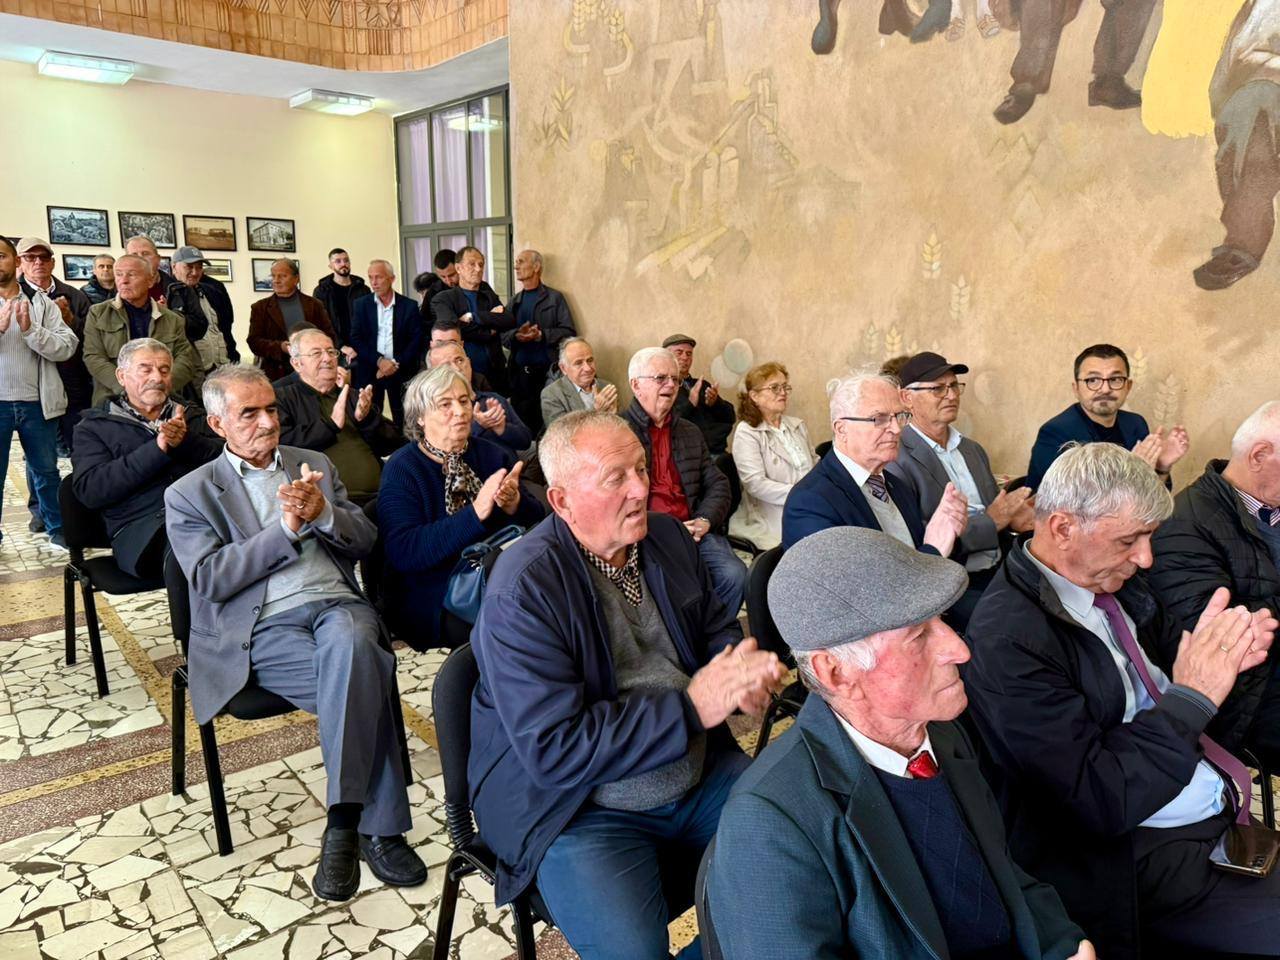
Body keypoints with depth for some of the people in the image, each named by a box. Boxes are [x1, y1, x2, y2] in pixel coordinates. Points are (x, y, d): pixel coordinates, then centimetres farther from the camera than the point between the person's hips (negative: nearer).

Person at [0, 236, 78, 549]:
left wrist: (30, 329, -19)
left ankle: (57, 527, 25)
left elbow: (67, 347, -5)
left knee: (46, 470, 13)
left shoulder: (42, 303, 5)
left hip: (37, 403, 1)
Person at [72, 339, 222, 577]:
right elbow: (89, 490, 0)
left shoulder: (192, 415, 25)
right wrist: (158, 449, -8)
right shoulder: (94, 426, 18)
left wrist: (186, 441, -10)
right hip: (140, 526, -3)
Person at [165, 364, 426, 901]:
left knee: (351, 644, -35)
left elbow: (364, 540, 13)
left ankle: (344, 824, -25)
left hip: (336, 604, 3)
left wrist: (321, 511, -7)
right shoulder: (189, 495, 10)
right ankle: (379, 828, -17)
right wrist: (286, 527, -13)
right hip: (262, 627, -2)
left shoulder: (314, 465, 20)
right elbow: (211, 580, -4)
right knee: (366, 680, -31)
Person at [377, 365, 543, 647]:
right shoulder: (401, 468, -4)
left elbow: (536, 521, 5)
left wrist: (514, 505, -19)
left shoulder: (494, 455, 9)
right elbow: (403, 552, -18)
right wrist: (476, 513, -27)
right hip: (434, 598, -5)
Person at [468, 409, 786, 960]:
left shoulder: (668, 537, 1)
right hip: (579, 807, -6)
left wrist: (744, 670, -12)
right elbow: (553, 749, -23)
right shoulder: (522, 591, -21)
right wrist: (692, 705, -26)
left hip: (702, 775, 7)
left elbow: (718, 626, 13)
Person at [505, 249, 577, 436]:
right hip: (519, 373, 4)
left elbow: (569, 332, -4)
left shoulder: (554, 298, 2)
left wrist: (541, 335, -16)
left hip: (547, 371, -4)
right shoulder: (514, 302, 15)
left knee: (547, 424, -6)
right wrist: (516, 335, -11)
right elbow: (503, 335, 10)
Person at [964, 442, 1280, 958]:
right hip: (1149, 855, -8)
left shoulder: (1109, 576, -1)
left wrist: (1220, 653, -9)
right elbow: (1102, 801, -24)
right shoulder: (1007, 640, -25)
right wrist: (1193, 695, -24)